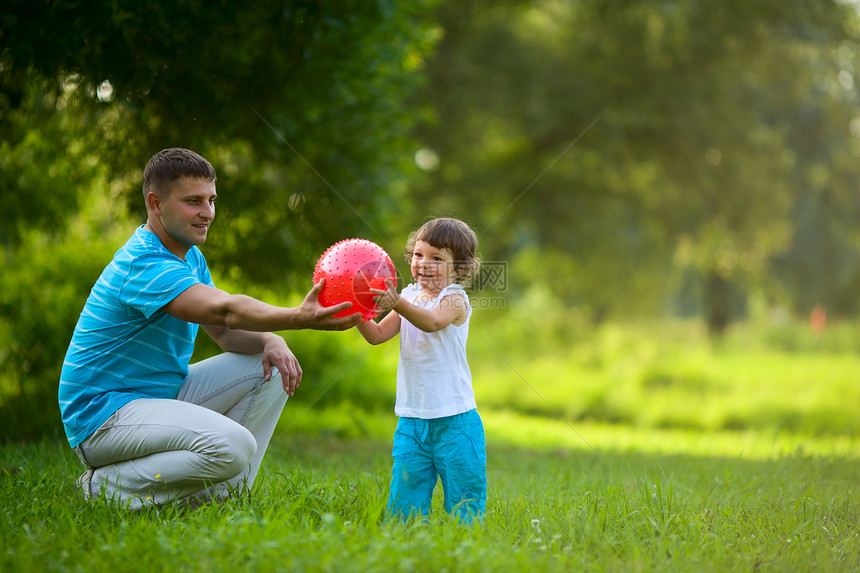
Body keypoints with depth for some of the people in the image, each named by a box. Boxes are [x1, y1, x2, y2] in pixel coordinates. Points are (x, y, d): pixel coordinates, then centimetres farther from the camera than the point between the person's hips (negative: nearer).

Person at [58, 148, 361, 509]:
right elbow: (225, 310, -36)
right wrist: (298, 318, -50)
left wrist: (271, 341, -12)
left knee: (272, 367, 3)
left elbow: (225, 330, 10)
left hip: (163, 393, 10)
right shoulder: (144, 264, -22)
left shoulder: (190, 258, 12)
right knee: (232, 445, -31)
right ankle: (107, 485, -13)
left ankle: (229, 493, 2)